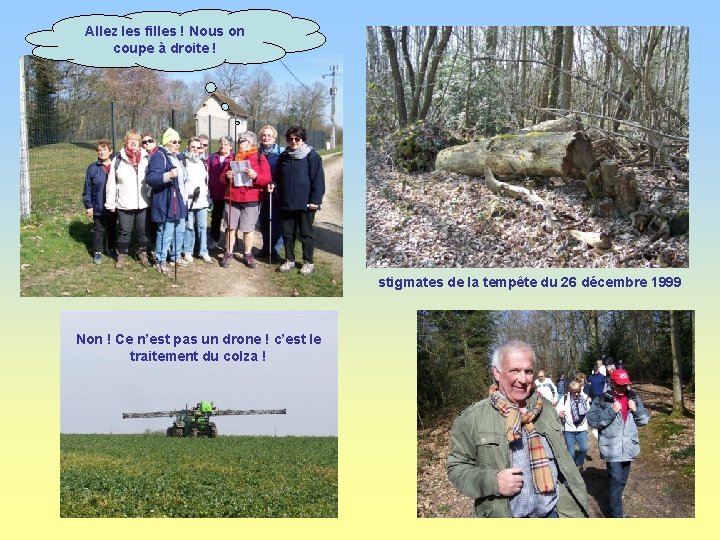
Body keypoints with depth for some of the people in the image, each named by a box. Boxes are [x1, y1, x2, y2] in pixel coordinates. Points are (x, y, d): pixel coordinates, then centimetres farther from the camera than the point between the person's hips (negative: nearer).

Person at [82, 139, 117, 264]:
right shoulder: (92, 168, -7)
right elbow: (87, 188, -4)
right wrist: (88, 206, -6)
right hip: (98, 207, -1)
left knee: (112, 229, 16)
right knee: (98, 230, 8)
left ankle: (111, 249, 32)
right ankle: (97, 252, 19)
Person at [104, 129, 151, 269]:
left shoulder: (146, 159, 1)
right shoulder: (118, 160, -2)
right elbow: (111, 183, 1)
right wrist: (110, 203, -1)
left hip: (143, 203, 1)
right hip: (124, 204, -1)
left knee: (142, 231, 11)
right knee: (125, 232, 6)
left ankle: (143, 255, 27)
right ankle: (121, 256, 21)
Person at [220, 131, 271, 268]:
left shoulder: (260, 158, 1)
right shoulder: (233, 158, 14)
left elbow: (267, 179, -6)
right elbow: (223, 177, 17)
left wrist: (255, 176, -25)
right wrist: (227, 176, -7)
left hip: (251, 200, -3)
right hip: (232, 199, 3)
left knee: (248, 229, 3)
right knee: (230, 228, 5)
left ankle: (248, 255, 15)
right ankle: (228, 254, 14)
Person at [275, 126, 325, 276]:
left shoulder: (311, 156, -7)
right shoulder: (283, 157, 10)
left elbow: (318, 179, -10)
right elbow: (278, 178, 17)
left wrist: (315, 200, -15)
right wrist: (279, 195, 5)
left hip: (305, 203, -5)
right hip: (286, 203, 5)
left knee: (306, 234, 4)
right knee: (288, 233, 11)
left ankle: (308, 262, 14)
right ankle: (289, 260, 22)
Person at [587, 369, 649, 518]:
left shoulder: (634, 398, 6)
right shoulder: (602, 400, -8)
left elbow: (644, 420, 10)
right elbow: (592, 420, -15)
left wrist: (636, 410, -10)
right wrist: (611, 411, -22)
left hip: (628, 448, 5)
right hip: (612, 448, -5)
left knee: (623, 480, 19)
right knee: (616, 481, -9)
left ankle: (615, 502, 39)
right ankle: (617, 514, -4)